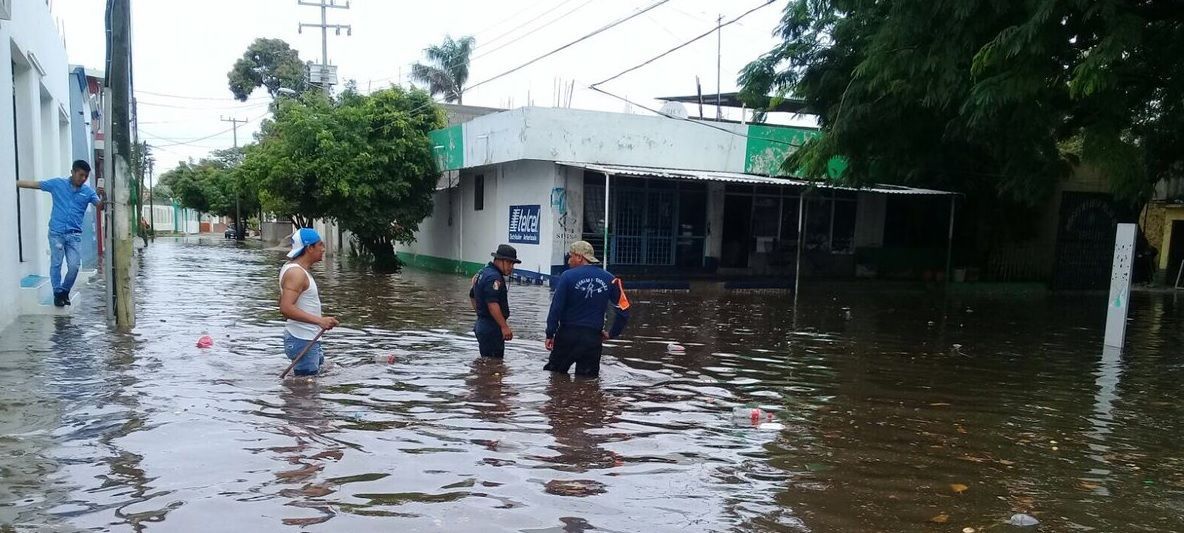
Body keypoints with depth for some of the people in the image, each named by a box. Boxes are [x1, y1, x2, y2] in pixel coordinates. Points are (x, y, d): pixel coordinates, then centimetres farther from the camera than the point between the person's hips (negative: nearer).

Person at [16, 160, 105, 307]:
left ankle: (65, 291, 19)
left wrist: (103, 197, -28)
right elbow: (33, 184, 6)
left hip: (74, 234, 1)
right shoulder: (57, 184, 1)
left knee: (74, 266, -3)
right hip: (56, 233, -1)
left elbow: (100, 206, -7)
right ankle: (58, 293, 14)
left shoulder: (88, 191, 3)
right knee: (56, 264, 2)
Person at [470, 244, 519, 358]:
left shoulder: (483, 272, 16)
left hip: (481, 326, 11)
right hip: (492, 328, -11)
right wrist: (504, 326, -25)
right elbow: (492, 304, -26)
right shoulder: (494, 277, -18)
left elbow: (472, 296, 27)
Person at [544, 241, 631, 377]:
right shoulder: (610, 279, 1)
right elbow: (623, 310, 2)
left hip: (567, 335, -2)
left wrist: (550, 334, -5)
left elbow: (556, 308, -11)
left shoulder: (568, 276, -9)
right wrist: (612, 334, 12)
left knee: (554, 373, 13)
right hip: (593, 338, 2)